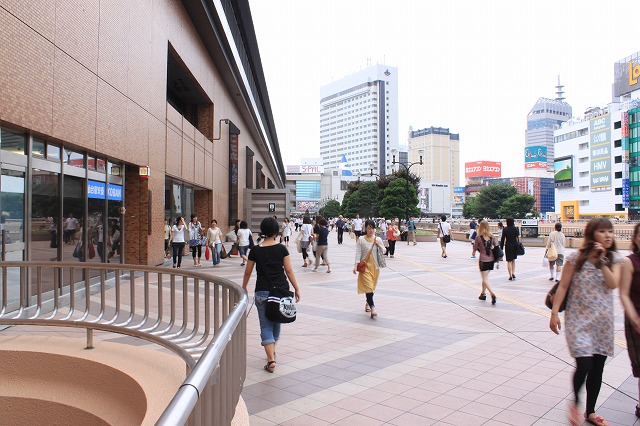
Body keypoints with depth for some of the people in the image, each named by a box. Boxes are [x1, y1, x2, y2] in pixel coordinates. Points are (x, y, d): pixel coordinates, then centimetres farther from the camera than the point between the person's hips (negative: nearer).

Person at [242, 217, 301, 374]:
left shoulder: (255, 251, -3)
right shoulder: (282, 249, -3)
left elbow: (248, 273, 5)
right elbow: (289, 270, -3)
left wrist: (244, 288, 21)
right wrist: (296, 288, 5)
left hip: (262, 292, -1)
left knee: (266, 325, 3)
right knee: (276, 322, 20)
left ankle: (271, 359, -8)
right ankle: (272, 351, 36)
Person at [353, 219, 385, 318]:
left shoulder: (378, 239, 4)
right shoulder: (361, 240, -5)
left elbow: (384, 251, 11)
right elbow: (358, 253, -6)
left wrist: (379, 245, -8)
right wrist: (356, 265, -15)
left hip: (375, 266, 4)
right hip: (365, 266, -3)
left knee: (372, 287, 13)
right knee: (368, 286, -13)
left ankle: (368, 303, 35)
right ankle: (372, 308, -15)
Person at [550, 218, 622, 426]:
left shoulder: (614, 259, 2)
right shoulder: (577, 257, -8)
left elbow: (613, 284, -14)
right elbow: (563, 286, -6)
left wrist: (602, 259, -19)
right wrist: (554, 313, -8)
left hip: (603, 321, 4)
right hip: (579, 319, -4)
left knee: (597, 369, 11)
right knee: (584, 365, -12)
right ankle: (575, 403, 17)